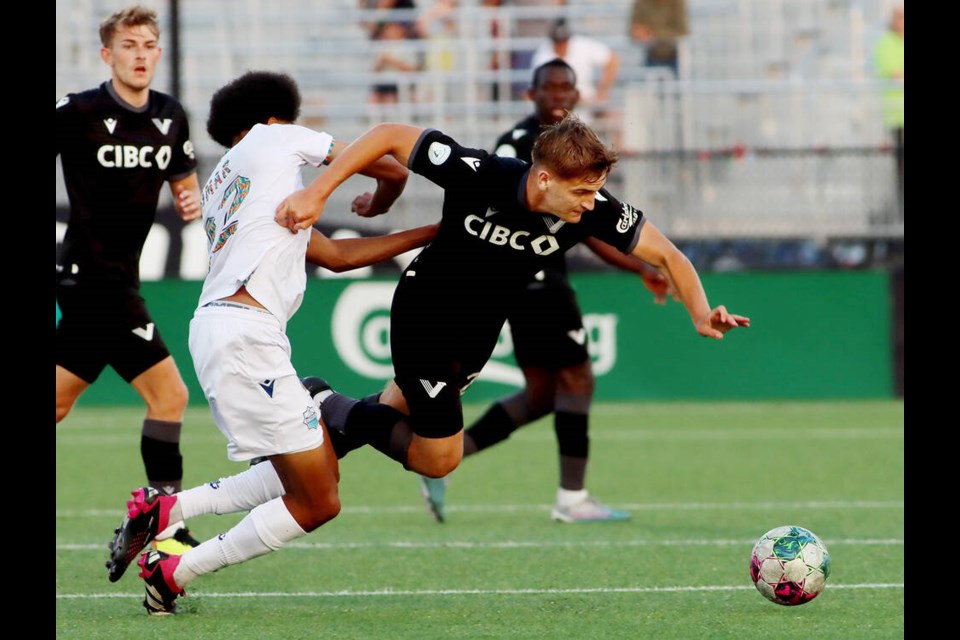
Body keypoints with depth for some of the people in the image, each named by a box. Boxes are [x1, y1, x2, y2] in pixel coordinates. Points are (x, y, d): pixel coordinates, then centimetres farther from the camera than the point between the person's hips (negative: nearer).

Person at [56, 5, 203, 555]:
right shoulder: (77, 113, -11)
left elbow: (184, 180, 21)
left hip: (115, 280, 6)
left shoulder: (171, 117, 9)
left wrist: (192, 202, 1)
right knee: (169, 393, -10)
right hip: (94, 278, -6)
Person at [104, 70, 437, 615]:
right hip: (244, 331, -9)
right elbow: (393, 170, 11)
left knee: (321, 471, 18)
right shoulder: (274, 137, 9)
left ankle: (165, 509, 15)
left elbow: (337, 256, 29)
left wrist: (430, 235, 32)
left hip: (217, 328, 9)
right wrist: (377, 205, 35)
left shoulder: (221, 185, 30)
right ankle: (176, 574, 0)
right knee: (317, 503, -7)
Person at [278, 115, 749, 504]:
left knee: (399, 410, 23)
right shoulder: (478, 174, -35)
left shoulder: (593, 210, -24)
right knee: (439, 459, -1)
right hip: (423, 312, -5)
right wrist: (315, 194, -32)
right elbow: (389, 136, -27)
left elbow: (666, 255, -14)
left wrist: (700, 314, -31)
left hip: (480, 329, 5)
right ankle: (328, 408, 14)